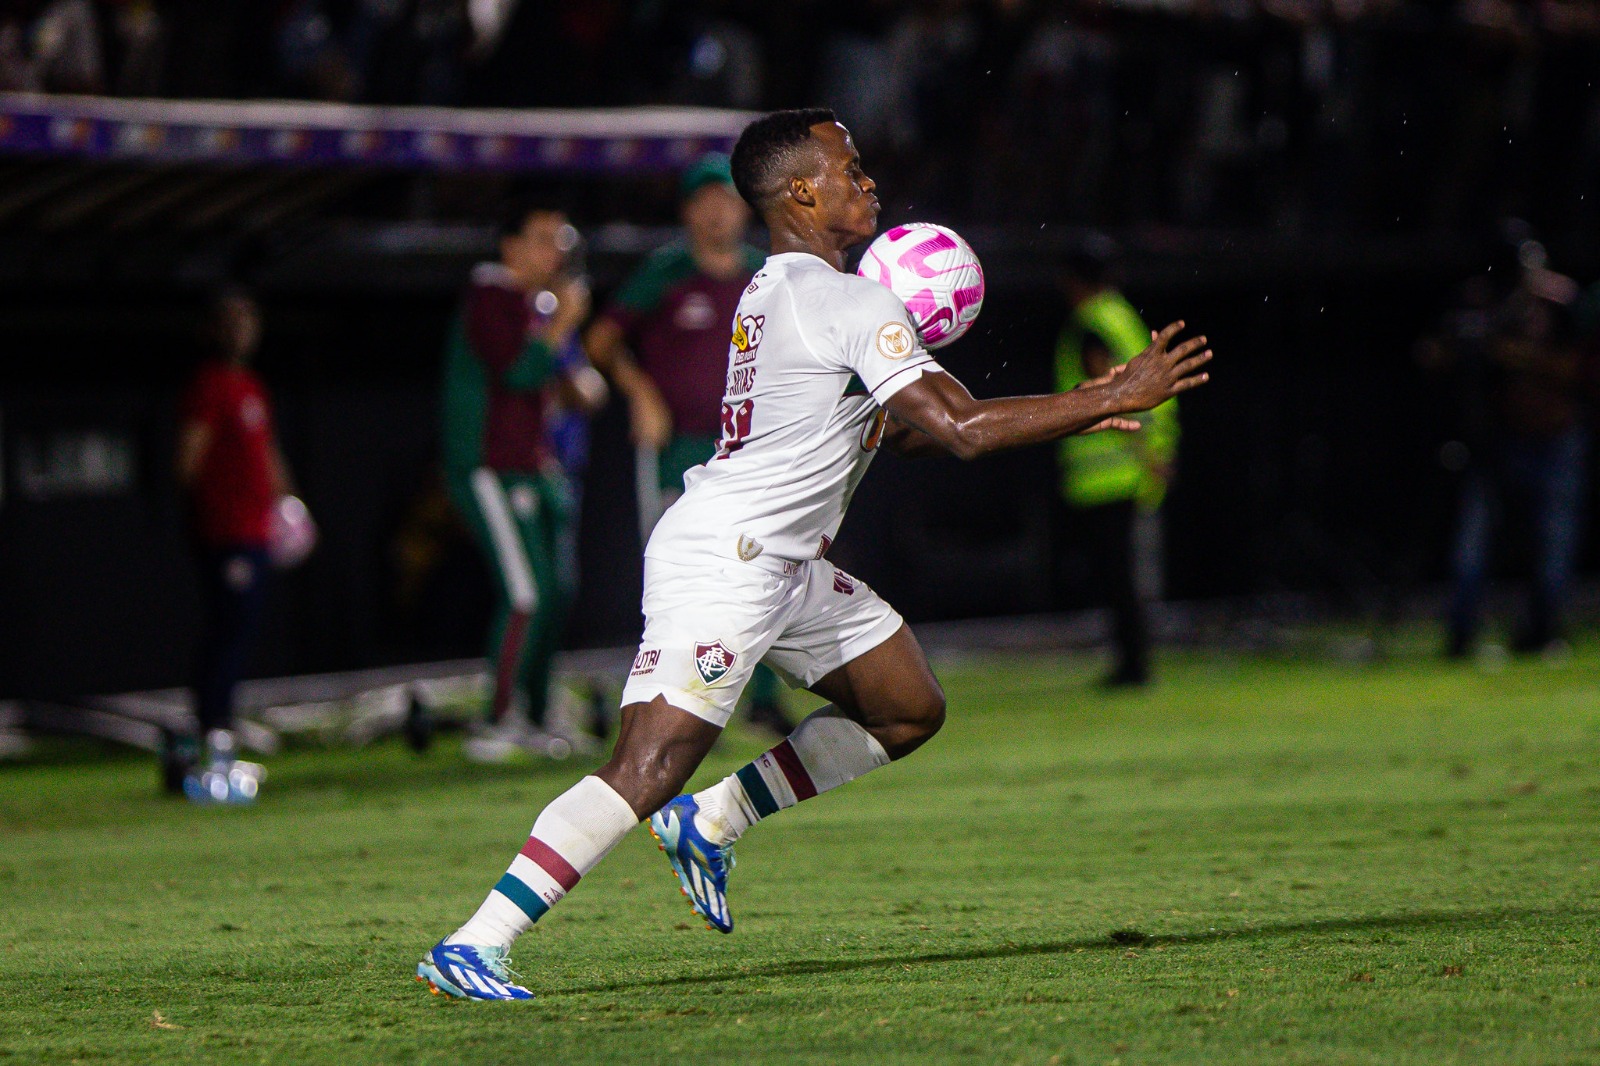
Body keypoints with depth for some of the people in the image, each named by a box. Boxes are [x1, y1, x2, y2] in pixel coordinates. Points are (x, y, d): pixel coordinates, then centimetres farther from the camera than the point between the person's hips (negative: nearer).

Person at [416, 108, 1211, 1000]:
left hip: (789, 567, 10)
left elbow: (897, 430, 25)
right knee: (649, 768, -17)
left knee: (911, 709, 16)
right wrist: (1112, 400, -14)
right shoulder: (851, 303, -15)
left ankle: (710, 824, 19)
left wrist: (1064, 413, 16)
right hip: (724, 560, -10)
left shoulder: (772, 293, 16)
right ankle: (470, 949, -18)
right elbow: (962, 429, -21)